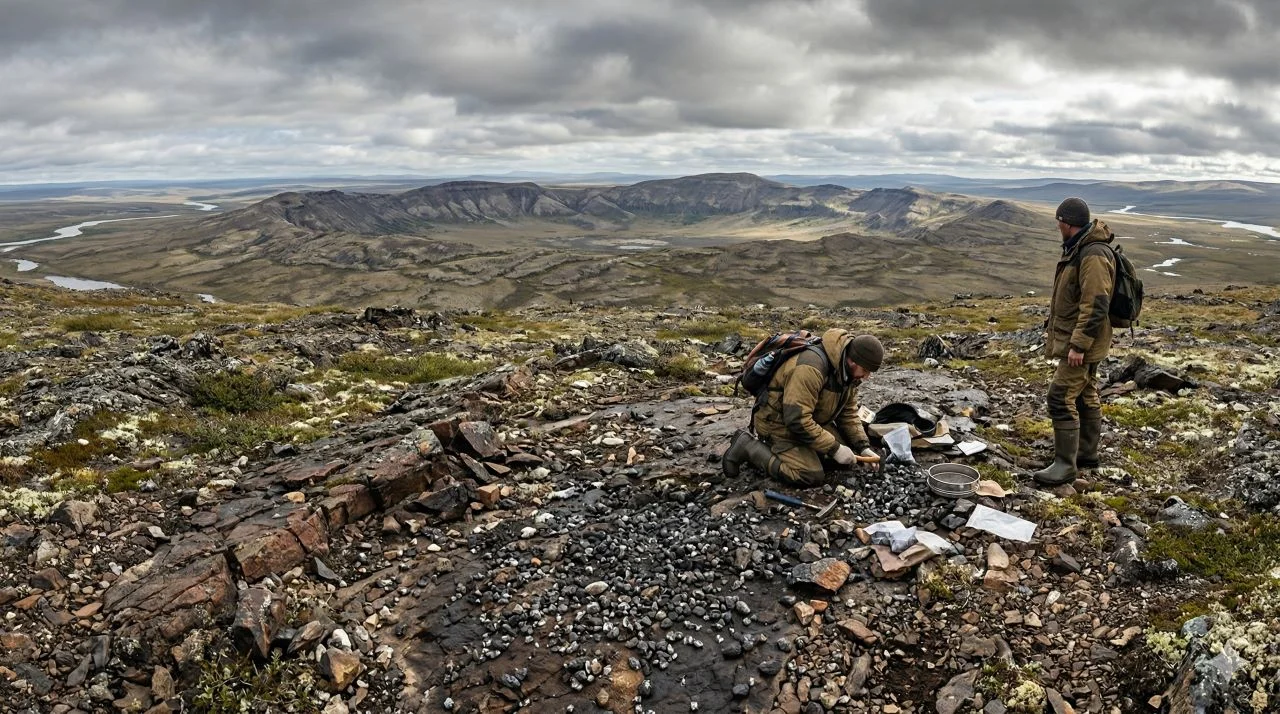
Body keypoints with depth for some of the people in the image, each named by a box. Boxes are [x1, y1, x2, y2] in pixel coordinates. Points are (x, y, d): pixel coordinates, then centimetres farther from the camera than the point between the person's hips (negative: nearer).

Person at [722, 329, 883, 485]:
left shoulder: (848, 370, -4)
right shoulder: (811, 369, -33)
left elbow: (849, 413, 6)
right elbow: (797, 420, -36)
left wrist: (863, 447, -7)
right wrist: (834, 449, -29)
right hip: (780, 424, -9)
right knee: (812, 476, -21)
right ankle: (748, 446, -8)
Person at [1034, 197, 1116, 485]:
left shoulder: (1094, 256, -22)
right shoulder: (1079, 250, 11)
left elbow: (1096, 306, -27)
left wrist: (1079, 345, -26)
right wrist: (1056, 333, 23)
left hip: (1081, 342, -11)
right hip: (1076, 339, 11)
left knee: (1062, 398, -11)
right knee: (1085, 395, 18)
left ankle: (1065, 464, -5)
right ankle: (1087, 453, 29)